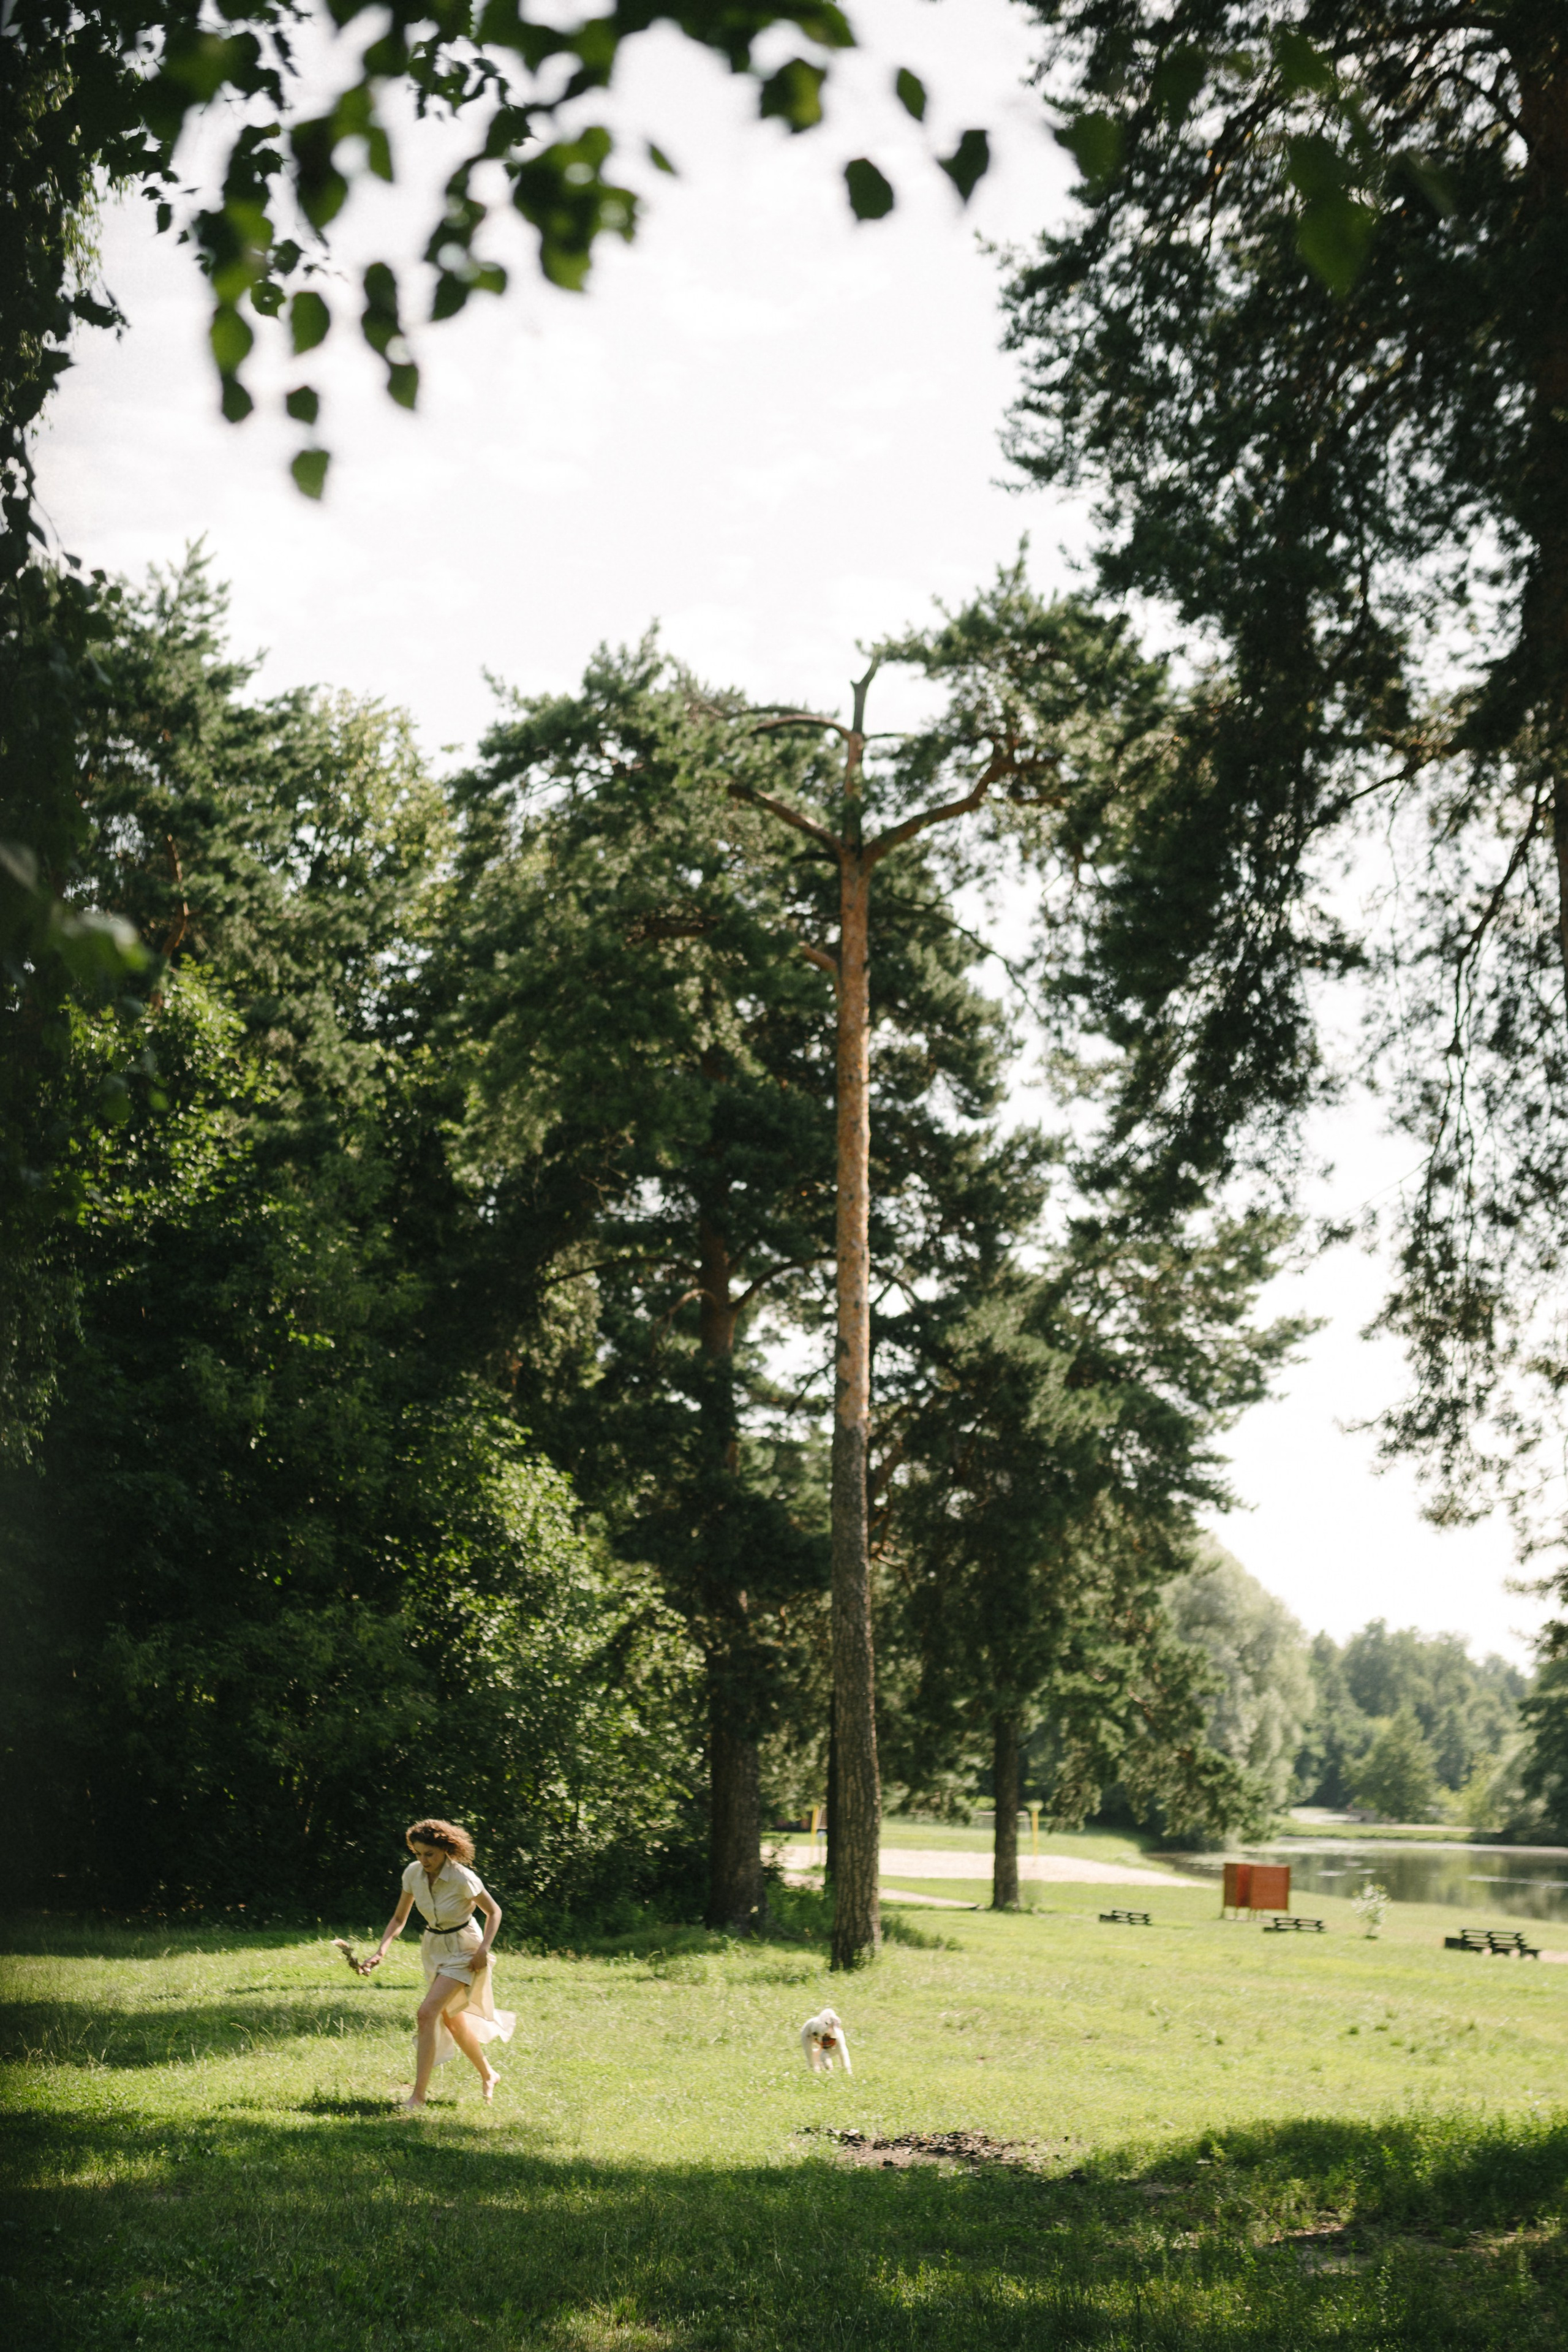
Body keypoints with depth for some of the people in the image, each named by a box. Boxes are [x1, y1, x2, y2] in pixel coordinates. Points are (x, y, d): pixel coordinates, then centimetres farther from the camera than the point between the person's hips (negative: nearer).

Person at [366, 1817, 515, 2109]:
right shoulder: (413, 1873, -10)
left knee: (427, 2013, -21)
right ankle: (488, 2075, 42)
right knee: (451, 2021, 18)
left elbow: (494, 1911, -10)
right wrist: (382, 1951, -17)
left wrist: (484, 1949, -21)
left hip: (463, 1951, -7)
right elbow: (399, 1919, -1)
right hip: (433, 1948, 7)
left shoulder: (463, 1879, -25)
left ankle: (418, 2095, -17)